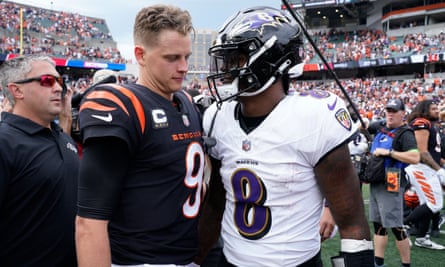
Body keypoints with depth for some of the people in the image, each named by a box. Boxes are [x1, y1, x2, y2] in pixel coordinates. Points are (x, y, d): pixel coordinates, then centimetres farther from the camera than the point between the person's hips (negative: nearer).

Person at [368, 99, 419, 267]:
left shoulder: (405, 134, -9)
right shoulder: (382, 131, 16)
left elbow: (415, 158, -23)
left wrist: (389, 152, -22)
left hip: (391, 185, -9)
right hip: (375, 183, 9)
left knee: (396, 226, -5)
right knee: (378, 224, 13)